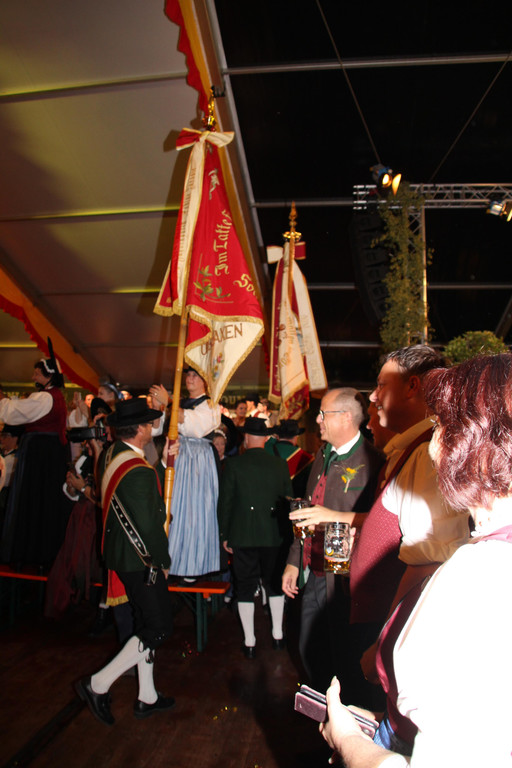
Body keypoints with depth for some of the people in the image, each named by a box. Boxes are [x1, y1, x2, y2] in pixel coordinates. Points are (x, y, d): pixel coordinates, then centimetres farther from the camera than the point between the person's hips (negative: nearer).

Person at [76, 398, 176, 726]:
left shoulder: (112, 455, 1)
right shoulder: (139, 471, -27)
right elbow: (149, 524, -22)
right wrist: (163, 561, -7)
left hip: (122, 554, 10)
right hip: (141, 561, -9)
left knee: (145, 624, 19)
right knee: (159, 628, 4)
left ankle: (147, 697, 33)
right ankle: (98, 685, 12)